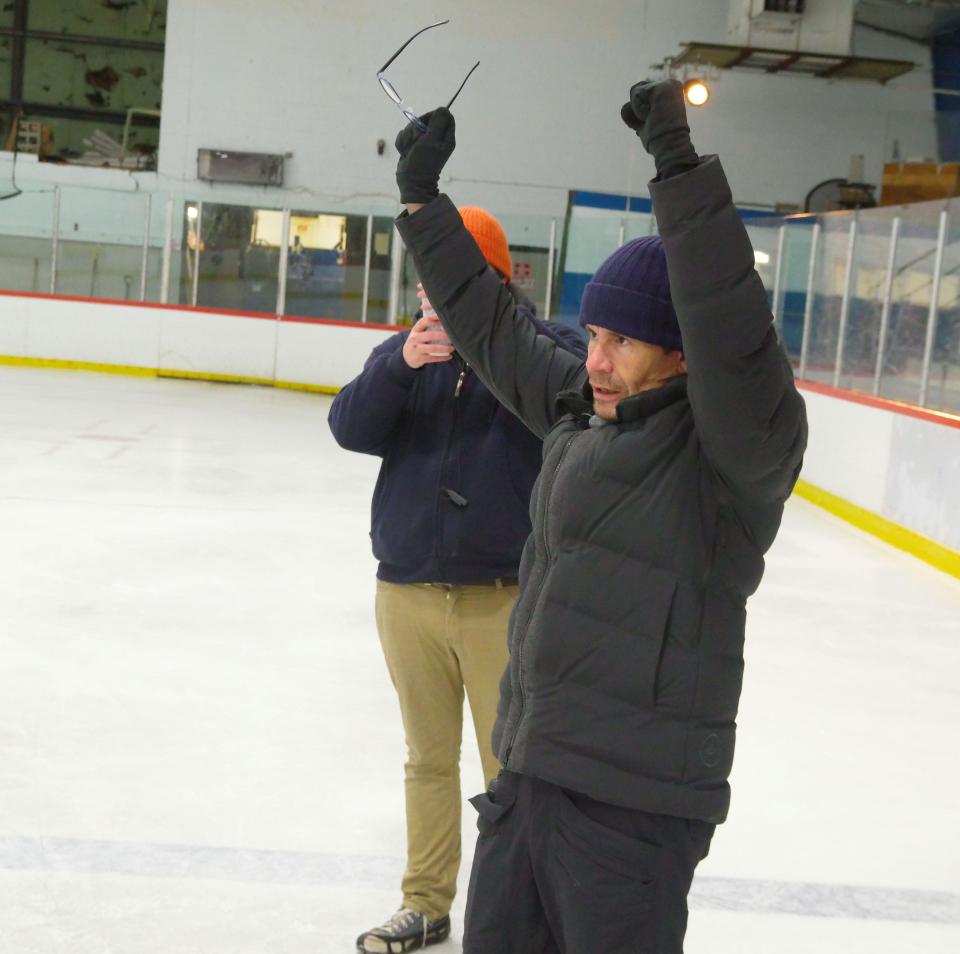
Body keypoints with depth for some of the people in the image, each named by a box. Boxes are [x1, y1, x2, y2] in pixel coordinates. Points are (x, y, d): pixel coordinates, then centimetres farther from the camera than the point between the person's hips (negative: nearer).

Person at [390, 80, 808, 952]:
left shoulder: (740, 440, -11)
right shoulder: (581, 410, 10)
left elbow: (731, 329, -30)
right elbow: (494, 328, 22)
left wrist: (681, 167, -32)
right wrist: (423, 198, 26)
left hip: (632, 806, -7)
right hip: (527, 777, 8)